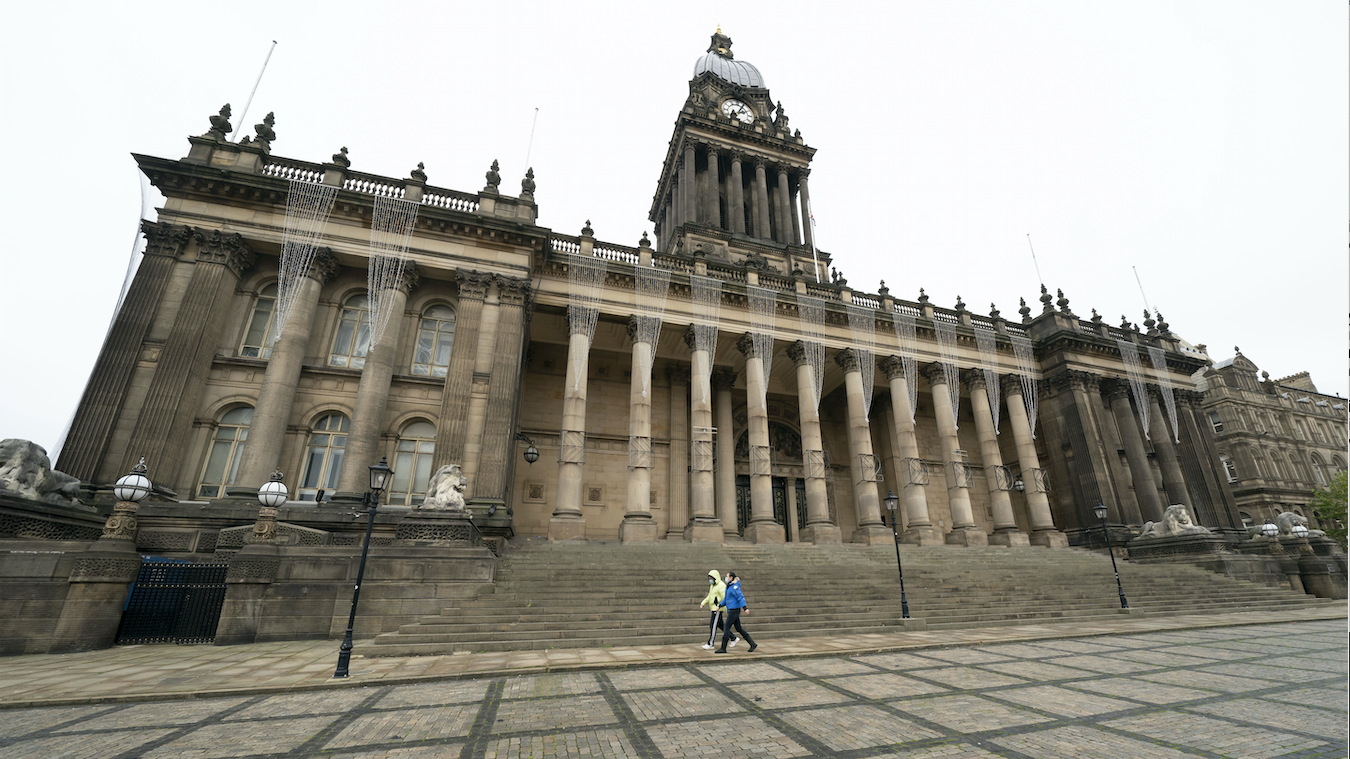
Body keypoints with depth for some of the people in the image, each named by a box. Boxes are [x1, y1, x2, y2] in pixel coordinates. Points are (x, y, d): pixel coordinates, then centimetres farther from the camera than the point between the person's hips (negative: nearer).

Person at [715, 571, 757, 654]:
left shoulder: (734, 587, -16)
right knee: (739, 628, 12)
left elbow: (740, 597, -24)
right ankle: (753, 644, 17)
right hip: (731, 610, 10)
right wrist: (720, 605, 13)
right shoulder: (729, 587, 14)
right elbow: (726, 598, 22)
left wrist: (745, 608, -32)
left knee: (726, 628, -4)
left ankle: (723, 648, 4)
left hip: (734, 610, -10)